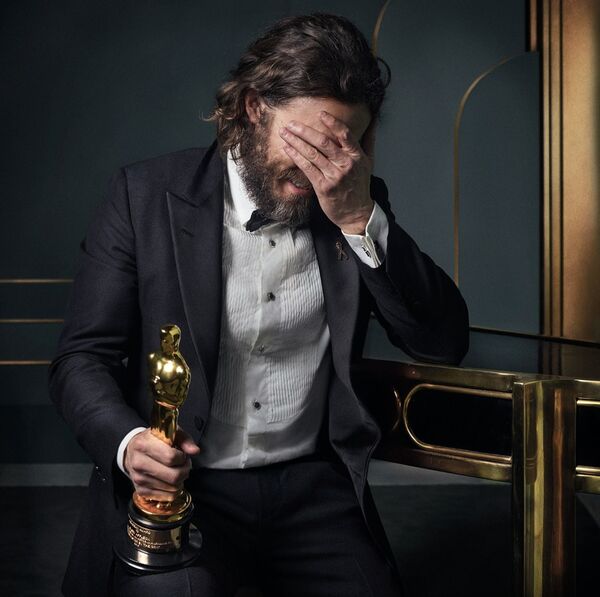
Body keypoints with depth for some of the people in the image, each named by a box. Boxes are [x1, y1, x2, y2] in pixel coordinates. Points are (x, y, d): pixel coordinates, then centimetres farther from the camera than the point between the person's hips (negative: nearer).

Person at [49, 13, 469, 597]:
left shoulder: (358, 205, 3)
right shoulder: (147, 195, -4)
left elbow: (444, 341, -4)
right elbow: (81, 358, -2)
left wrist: (360, 218, -17)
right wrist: (128, 440, -24)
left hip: (313, 485, 2)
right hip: (177, 484, -1)